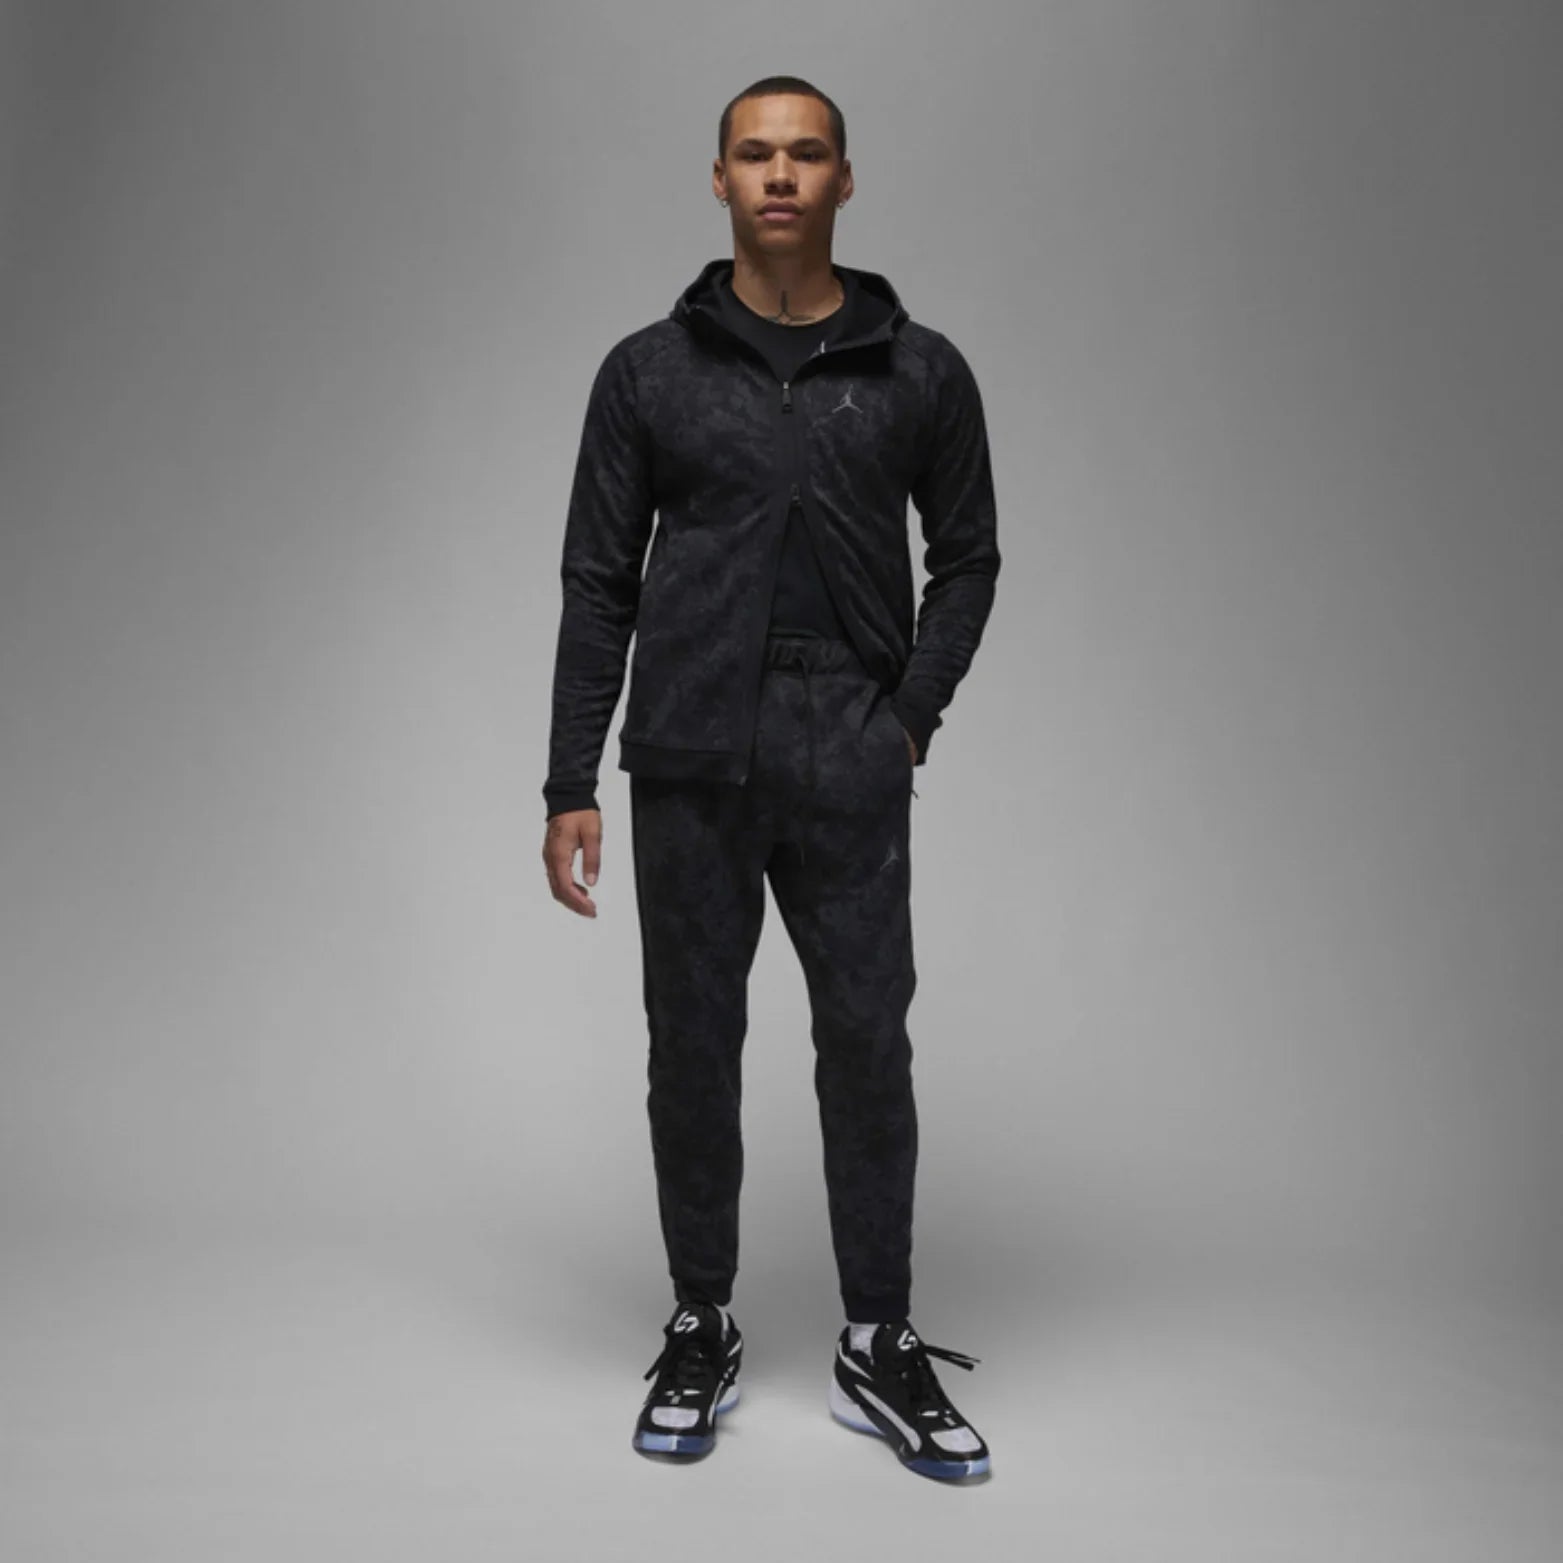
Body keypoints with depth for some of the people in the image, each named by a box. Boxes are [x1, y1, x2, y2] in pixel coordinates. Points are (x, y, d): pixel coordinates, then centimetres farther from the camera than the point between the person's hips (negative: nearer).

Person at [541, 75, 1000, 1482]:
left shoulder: (921, 371, 5)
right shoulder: (648, 370, 4)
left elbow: (965, 560, 13)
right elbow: (598, 583, 4)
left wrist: (912, 718, -1)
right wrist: (570, 786, -1)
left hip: (850, 774, 0)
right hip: (688, 769, 0)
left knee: (868, 1049, 3)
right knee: (694, 1052, 8)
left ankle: (880, 1349, 20)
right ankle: (702, 1336, 25)